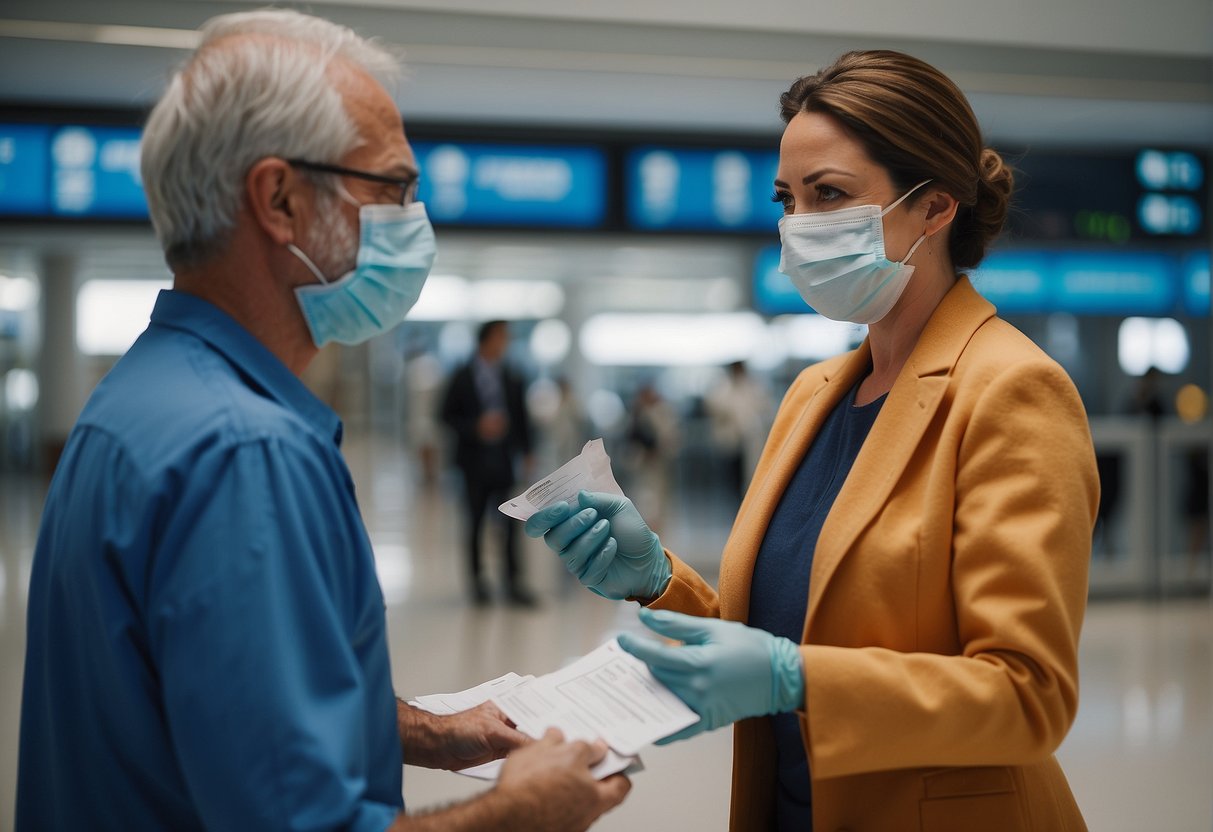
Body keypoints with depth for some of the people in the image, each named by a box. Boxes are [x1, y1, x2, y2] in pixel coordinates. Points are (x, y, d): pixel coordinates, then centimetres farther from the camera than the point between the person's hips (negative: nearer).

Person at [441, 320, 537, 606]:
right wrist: (476, 427, -15)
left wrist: (526, 451, 3)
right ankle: (476, 578, 19)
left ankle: (514, 582, 0)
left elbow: (521, 417, 8)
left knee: (509, 523, -4)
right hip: (476, 460, -1)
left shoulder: (512, 378, 3)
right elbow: (448, 414, 0)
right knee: (475, 521, 7)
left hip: (504, 461, 1)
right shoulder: (463, 378, 0)